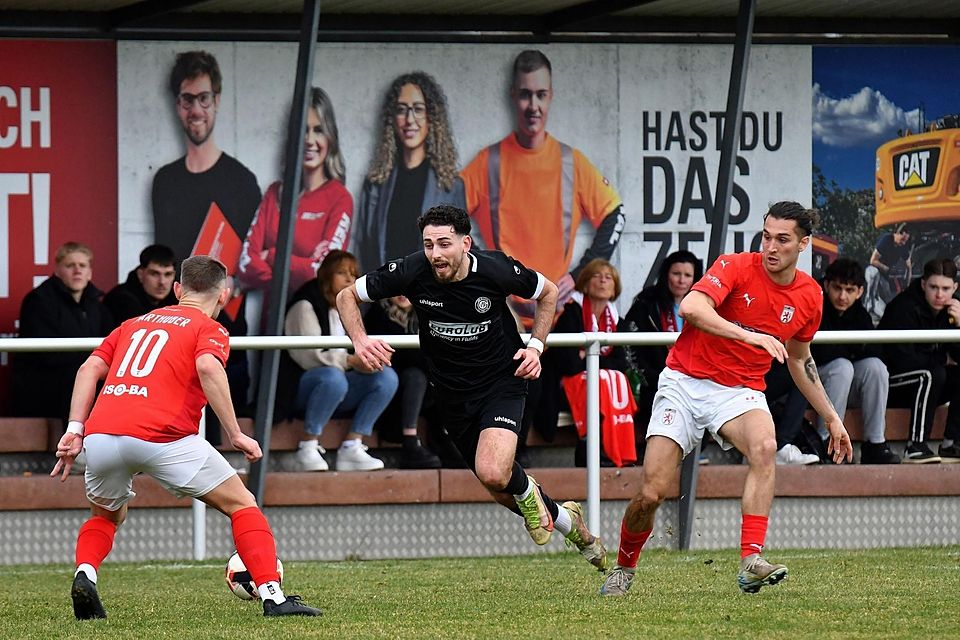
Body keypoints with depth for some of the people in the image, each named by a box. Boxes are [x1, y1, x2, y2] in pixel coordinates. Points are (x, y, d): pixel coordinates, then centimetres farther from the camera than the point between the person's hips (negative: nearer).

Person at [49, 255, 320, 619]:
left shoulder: (135, 325, 28)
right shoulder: (209, 330, 11)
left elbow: (90, 368, 16)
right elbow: (207, 367, -10)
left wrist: (75, 429, 11)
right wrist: (235, 435, -9)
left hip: (99, 435, 5)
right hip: (162, 438, -5)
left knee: (107, 516, 32)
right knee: (242, 505, 9)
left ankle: (85, 575, 4)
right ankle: (272, 596, -3)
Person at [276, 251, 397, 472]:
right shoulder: (306, 307, -6)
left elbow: (354, 354, 16)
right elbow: (307, 355, -18)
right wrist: (349, 361, -26)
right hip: (301, 386, -8)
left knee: (387, 377, -15)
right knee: (333, 377, -40)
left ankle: (352, 447, -19)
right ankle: (308, 446, -27)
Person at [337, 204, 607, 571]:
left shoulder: (495, 269, -20)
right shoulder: (412, 272, -19)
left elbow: (548, 292, 1)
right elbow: (347, 296, -5)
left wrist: (535, 346, -9)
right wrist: (360, 340, -23)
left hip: (502, 381, -3)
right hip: (452, 394, 3)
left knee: (493, 473, -26)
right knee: (500, 489, 12)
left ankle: (527, 491, 11)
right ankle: (567, 521, 41)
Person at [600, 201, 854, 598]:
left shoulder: (809, 295, 3)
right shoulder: (736, 267, -12)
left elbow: (798, 359, 21)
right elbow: (691, 307, -31)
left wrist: (831, 418, 24)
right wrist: (748, 336, -41)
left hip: (740, 391, 3)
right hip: (685, 382, -3)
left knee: (764, 446, -33)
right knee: (651, 493, -9)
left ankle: (751, 563, -37)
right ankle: (624, 568, 21)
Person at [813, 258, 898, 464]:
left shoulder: (860, 315, 4)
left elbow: (875, 352, -6)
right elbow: (819, 354, -26)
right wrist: (850, 347, -13)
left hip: (847, 388, 6)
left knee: (875, 366, -19)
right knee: (842, 367, -32)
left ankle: (875, 445, -17)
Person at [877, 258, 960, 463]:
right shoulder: (904, 308, -19)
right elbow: (902, 359, -27)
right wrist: (941, 359, -12)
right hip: (891, 383, -7)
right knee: (933, 374, -32)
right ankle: (916, 446, -33)